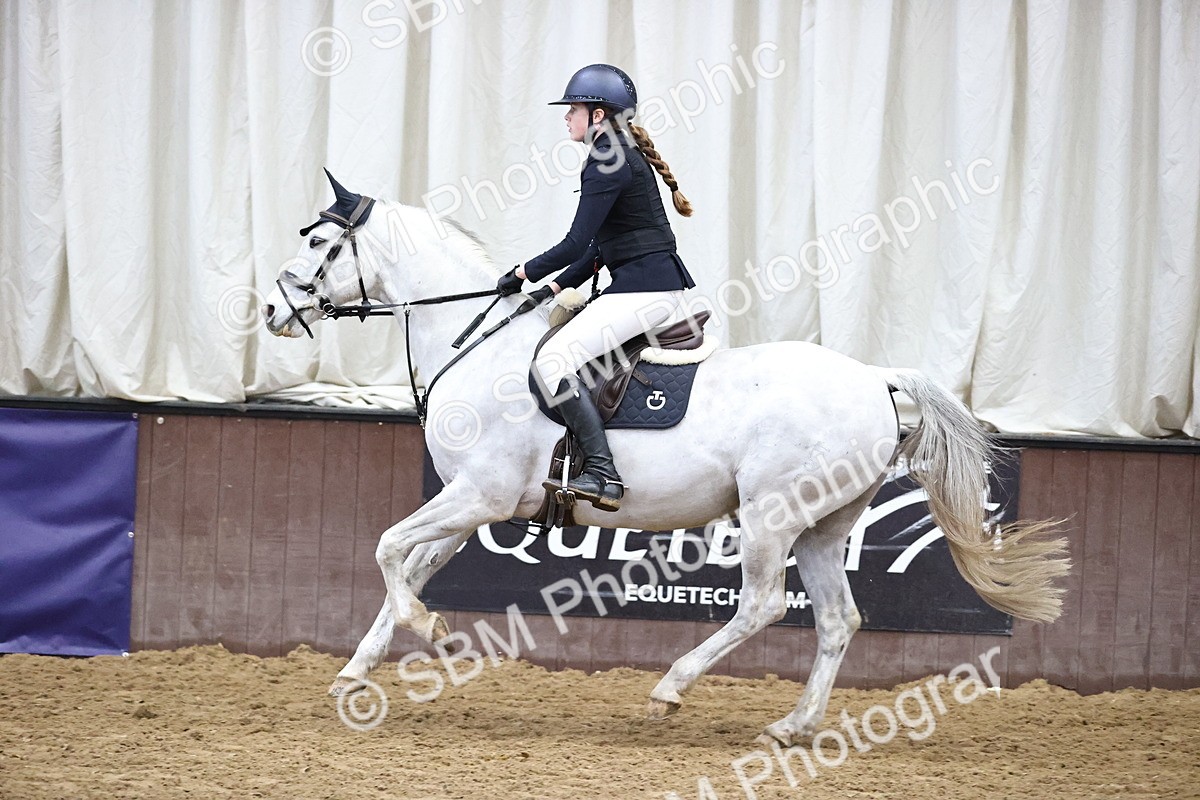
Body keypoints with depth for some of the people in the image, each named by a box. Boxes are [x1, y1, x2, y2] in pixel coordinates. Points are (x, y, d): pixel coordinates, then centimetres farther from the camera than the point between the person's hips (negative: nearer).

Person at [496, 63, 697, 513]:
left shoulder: (607, 163, -13)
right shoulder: (625, 156, 18)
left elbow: (578, 243, -16)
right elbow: (599, 247, 21)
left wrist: (525, 273, -4)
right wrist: (556, 287, 15)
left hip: (643, 289, -11)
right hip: (664, 289, 11)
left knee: (552, 361, -20)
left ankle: (603, 475, -27)